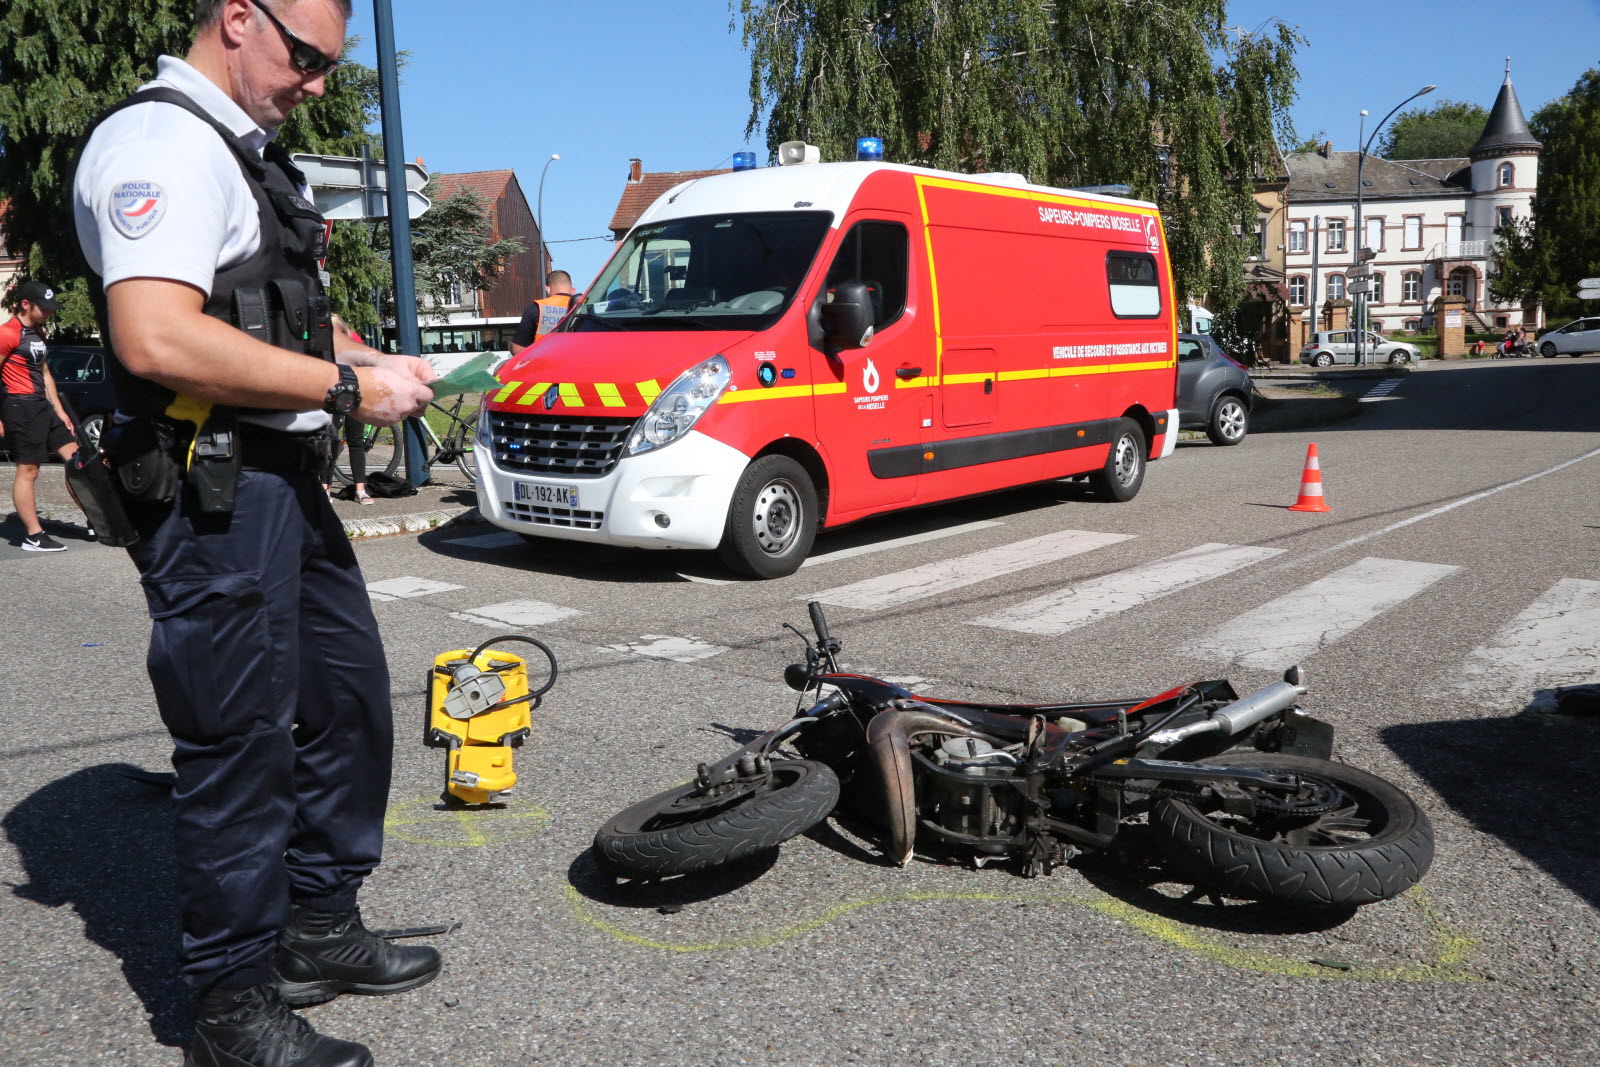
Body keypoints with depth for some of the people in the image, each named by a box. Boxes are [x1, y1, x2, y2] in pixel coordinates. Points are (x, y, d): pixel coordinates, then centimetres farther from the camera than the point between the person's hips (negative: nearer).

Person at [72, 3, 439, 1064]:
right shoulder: (162, 141, -14)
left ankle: (321, 930, 33)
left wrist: (366, 358, 10)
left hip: (285, 481, 11)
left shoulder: (248, 150, 20)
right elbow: (155, 339, -28)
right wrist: (349, 387, -21)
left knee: (348, 702, 17)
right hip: (213, 501, -11)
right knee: (239, 744, -2)